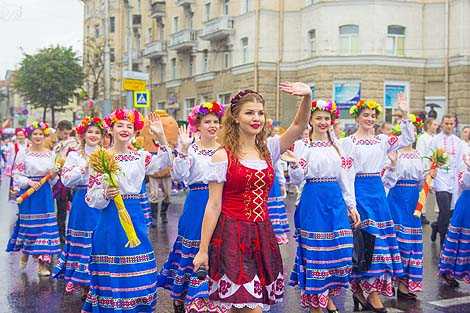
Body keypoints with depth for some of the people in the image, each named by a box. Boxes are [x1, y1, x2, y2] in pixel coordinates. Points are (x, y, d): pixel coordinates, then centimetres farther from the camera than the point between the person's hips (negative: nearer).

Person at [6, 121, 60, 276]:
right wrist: (29, 182, -18)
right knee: (28, 223, 1)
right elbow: (17, 175, -3)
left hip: (45, 194, 2)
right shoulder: (23, 153, 0)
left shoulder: (51, 154, 9)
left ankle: (42, 264, 5)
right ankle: (25, 253, 31)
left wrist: (53, 176, -8)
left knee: (45, 224, -1)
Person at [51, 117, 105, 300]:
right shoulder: (75, 156, 4)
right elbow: (66, 180, -6)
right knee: (82, 242, 2)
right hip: (82, 204, -1)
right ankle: (84, 288, 16)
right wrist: (85, 166, -11)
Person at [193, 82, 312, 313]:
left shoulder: (268, 151, 9)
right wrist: (203, 250, -7)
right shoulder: (223, 156, -5)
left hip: (262, 235, 5)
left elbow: (299, 126, -3)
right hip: (232, 235, -5)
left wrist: (307, 96, -22)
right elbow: (213, 206, -6)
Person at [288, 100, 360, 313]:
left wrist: (352, 206, 11)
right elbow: (297, 179, -4)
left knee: (338, 249, 3)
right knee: (314, 249, -1)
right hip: (313, 201, -4)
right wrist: (293, 164, -24)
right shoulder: (302, 144, -1)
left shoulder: (336, 145, 13)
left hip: (335, 200, 4)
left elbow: (344, 178, 14)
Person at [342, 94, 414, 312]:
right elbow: (348, 172, -8)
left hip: (378, 190, 6)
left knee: (381, 235, 5)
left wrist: (405, 115, -5)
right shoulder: (349, 142, -3)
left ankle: (360, 290, 16)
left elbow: (408, 139, 4)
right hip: (360, 190, -6)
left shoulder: (381, 140, 12)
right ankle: (372, 294, -3)